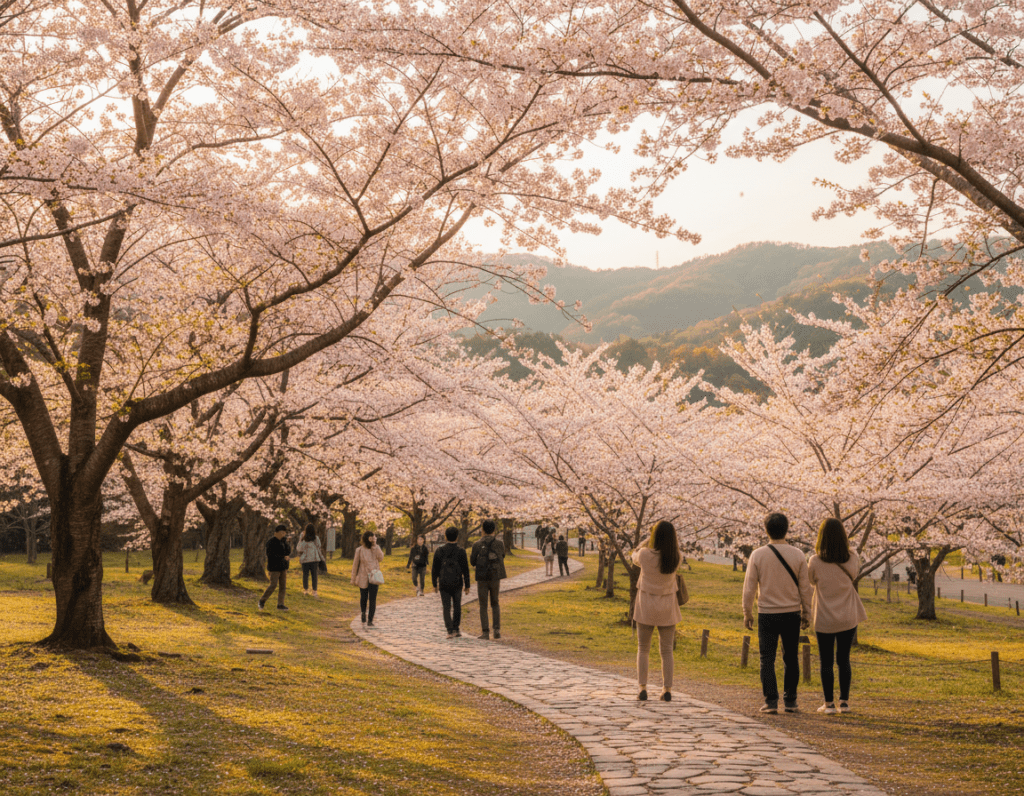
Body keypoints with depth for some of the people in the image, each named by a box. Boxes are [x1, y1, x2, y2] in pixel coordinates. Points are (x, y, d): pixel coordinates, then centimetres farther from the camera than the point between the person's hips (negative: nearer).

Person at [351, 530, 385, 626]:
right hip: (363, 578, -1)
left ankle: (370, 620, -7)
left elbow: (380, 558, -14)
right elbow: (355, 564, 1)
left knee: (372, 599, -8)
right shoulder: (360, 550, -5)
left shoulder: (376, 549, 3)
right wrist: (354, 579, 3)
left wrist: (375, 546, -18)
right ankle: (363, 615, 36)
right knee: (363, 598, 13)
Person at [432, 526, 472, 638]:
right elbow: (465, 570, -4)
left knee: (446, 608, 2)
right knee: (457, 607, 15)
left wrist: (434, 584, 10)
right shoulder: (461, 551, -6)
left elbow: (435, 569, 0)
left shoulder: (439, 551, -3)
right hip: (457, 583, 0)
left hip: (444, 584, 0)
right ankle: (456, 629, 17)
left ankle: (450, 631, -10)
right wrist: (467, 586, 3)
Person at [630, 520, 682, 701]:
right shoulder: (675, 558, -12)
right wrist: (668, 536, 7)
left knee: (643, 649, 10)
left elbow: (635, 557, 8)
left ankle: (642, 688, 3)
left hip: (646, 606, -1)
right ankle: (667, 690, 6)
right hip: (667, 607, 1)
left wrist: (649, 538, 11)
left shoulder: (645, 554, -16)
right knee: (667, 651, 10)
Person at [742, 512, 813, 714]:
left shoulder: (757, 555, -7)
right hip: (792, 614, 2)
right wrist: (806, 613, 11)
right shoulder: (798, 556, -3)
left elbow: (749, 587, -4)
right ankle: (790, 701, 15)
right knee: (790, 659, 12)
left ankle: (771, 702, -3)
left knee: (767, 659, 3)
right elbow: (805, 587, 1)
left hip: (767, 614, -2)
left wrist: (747, 613, 6)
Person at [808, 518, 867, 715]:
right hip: (848, 619, 2)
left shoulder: (816, 562, -16)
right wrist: (846, 547, 11)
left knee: (826, 662, 9)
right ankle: (844, 701, 16)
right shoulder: (852, 559, -9)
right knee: (843, 660, 14)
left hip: (825, 621, -2)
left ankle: (829, 704, 12)